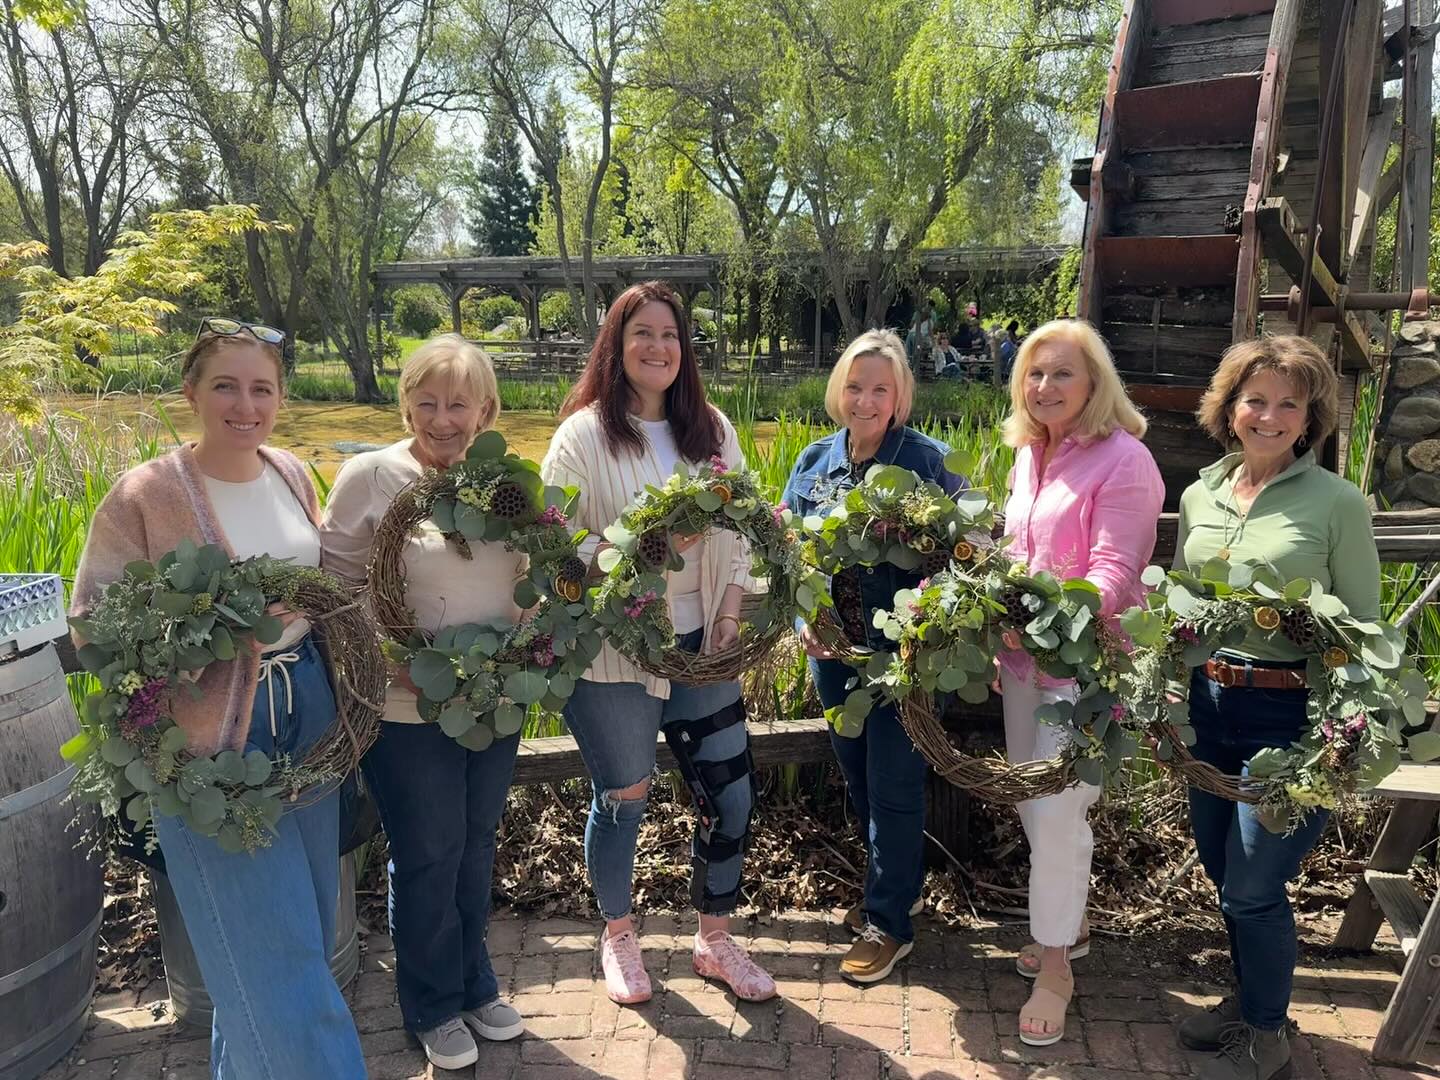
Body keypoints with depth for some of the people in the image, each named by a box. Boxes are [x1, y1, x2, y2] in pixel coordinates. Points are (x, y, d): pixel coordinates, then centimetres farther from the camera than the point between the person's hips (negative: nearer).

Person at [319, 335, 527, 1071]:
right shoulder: (371, 477, -11)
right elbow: (335, 583, -8)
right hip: (409, 709, -4)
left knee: (476, 846, 19)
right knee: (428, 857, 10)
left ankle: (474, 984, 40)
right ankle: (432, 1007, 32)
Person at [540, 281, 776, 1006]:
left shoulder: (711, 429, 7)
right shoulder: (584, 435, -8)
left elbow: (738, 531, 10)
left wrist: (730, 613, -2)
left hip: (700, 646, 5)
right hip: (614, 653, -4)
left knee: (731, 795, 8)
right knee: (623, 800, 11)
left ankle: (714, 939, 32)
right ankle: (617, 934, 39)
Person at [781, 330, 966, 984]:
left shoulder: (926, 460, -11)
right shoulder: (815, 462, 3)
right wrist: (804, 616, -7)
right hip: (834, 649, 6)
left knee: (893, 787, 5)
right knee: (857, 778, 19)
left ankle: (889, 923, 23)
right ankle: (898, 887, 42)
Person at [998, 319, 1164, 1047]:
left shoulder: (1123, 460, -12)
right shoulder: (1029, 454, 11)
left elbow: (1114, 576, -19)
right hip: (1022, 658, 7)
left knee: (1056, 811, -6)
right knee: (1031, 803, 15)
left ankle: (1055, 967, 12)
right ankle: (1067, 923, 37)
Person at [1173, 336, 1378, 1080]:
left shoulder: (1338, 503, -10)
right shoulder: (1199, 496, 5)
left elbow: (1364, 629, -5)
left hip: (1289, 713, -5)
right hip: (1206, 703, 5)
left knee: (1253, 887, 2)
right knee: (1223, 875, 18)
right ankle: (1249, 999, 42)